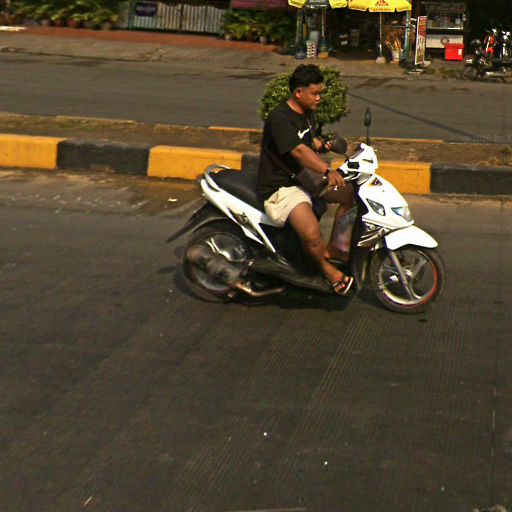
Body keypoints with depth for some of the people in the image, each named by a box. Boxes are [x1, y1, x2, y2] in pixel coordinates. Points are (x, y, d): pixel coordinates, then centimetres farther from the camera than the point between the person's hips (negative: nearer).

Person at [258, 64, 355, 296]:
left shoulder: (307, 113, 9)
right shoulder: (279, 118, -22)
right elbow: (299, 151, -34)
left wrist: (325, 146, 5)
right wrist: (328, 171, -45)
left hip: (305, 178, 10)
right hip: (280, 187, -10)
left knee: (352, 193, 8)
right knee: (311, 233, -32)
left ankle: (331, 247, 19)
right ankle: (325, 266, 0)